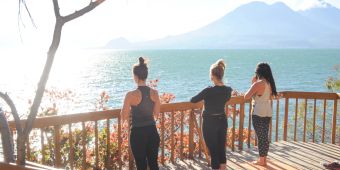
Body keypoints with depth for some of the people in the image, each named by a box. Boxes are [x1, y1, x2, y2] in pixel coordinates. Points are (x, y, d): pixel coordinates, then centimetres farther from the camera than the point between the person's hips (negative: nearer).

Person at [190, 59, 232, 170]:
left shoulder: (209, 90, -21)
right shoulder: (228, 90, -3)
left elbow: (193, 100, -12)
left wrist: (203, 97, 10)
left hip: (210, 123, -6)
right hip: (223, 121, 6)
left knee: (213, 150, 5)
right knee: (222, 149, 17)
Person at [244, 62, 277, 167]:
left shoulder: (258, 83, -16)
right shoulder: (270, 83, 7)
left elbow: (246, 97, -13)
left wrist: (252, 84, -2)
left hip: (258, 113, -7)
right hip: (268, 112, 7)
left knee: (260, 136, 1)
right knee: (265, 136, 14)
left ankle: (261, 160, 9)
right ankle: (264, 159, 23)